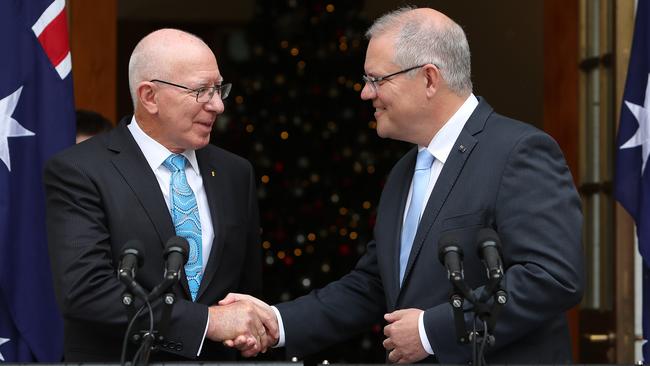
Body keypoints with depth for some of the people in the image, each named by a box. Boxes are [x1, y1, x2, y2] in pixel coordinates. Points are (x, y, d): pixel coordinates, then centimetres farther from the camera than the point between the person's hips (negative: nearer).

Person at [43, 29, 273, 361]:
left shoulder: (235, 174, 4)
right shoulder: (78, 172, -12)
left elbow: (247, 287, 12)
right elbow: (85, 289, -23)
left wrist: (249, 329, -10)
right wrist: (207, 320, -25)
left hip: (217, 358, 5)